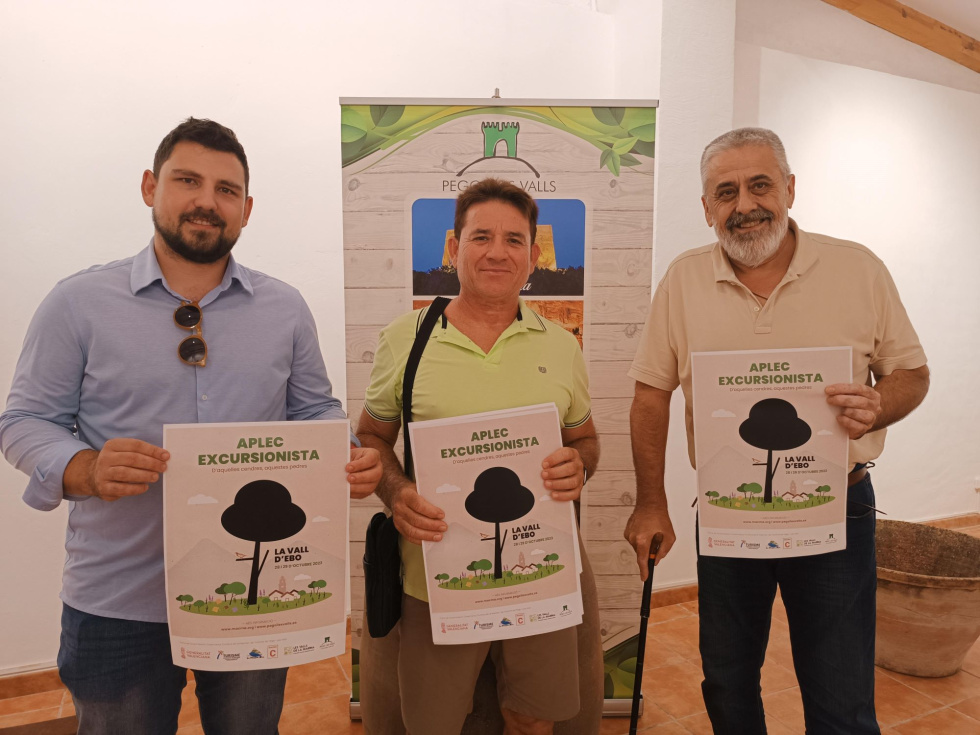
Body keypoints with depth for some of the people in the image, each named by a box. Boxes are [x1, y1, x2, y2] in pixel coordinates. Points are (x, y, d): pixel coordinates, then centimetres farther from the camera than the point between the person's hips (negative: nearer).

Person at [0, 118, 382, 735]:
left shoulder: (286, 308, 2)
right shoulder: (78, 303, -4)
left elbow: (317, 411, 8)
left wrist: (351, 459, -13)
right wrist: (85, 470, -23)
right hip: (119, 603, -1)